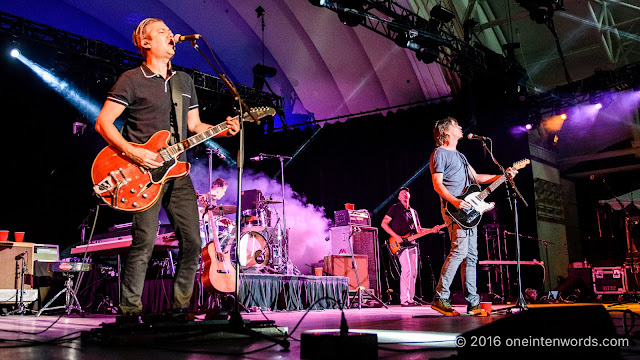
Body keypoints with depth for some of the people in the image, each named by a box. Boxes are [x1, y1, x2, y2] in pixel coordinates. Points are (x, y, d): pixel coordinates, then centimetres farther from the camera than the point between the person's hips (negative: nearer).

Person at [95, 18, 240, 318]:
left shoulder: (184, 81, 19)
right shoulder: (131, 80, -1)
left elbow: (194, 126, 21)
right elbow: (102, 122, -5)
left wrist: (223, 129, 2)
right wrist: (132, 152, -18)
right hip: (143, 171, -6)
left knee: (192, 241, 2)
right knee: (145, 242, -13)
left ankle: (180, 305, 18)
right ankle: (130, 311, 2)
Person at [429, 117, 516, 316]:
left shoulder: (460, 156, 26)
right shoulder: (439, 153, -2)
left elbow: (476, 177, 27)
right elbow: (437, 184, -11)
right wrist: (455, 201, -24)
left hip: (468, 210, 9)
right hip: (454, 210, -9)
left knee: (471, 256, 6)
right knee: (459, 250, -20)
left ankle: (473, 302, 9)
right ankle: (440, 298, -17)